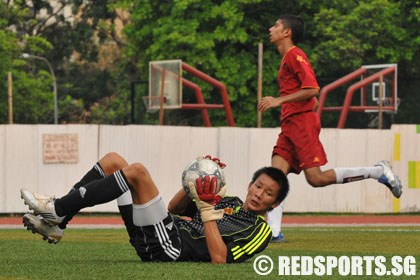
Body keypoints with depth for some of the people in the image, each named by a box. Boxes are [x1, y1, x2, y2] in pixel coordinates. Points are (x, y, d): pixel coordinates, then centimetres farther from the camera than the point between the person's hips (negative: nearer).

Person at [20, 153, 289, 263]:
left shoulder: (260, 231, 1)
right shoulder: (231, 202, 26)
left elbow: (220, 257, -17)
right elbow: (175, 208, 30)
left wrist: (207, 208, -17)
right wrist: (195, 186, 12)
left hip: (171, 248, -9)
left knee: (136, 171, -24)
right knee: (113, 160, 9)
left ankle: (56, 209, -17)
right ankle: (55, 224, 2)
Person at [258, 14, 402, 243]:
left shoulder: (295, 55, -7)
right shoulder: (286, 59, 23)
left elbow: (312, 89, -18)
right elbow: (314, 101, 28)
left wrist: (279, 100, -17)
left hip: (302, 121, -9)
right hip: (289, 125, 9)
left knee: (316, 178, -13)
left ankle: (377, 172, -4)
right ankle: (273, 231, -15)